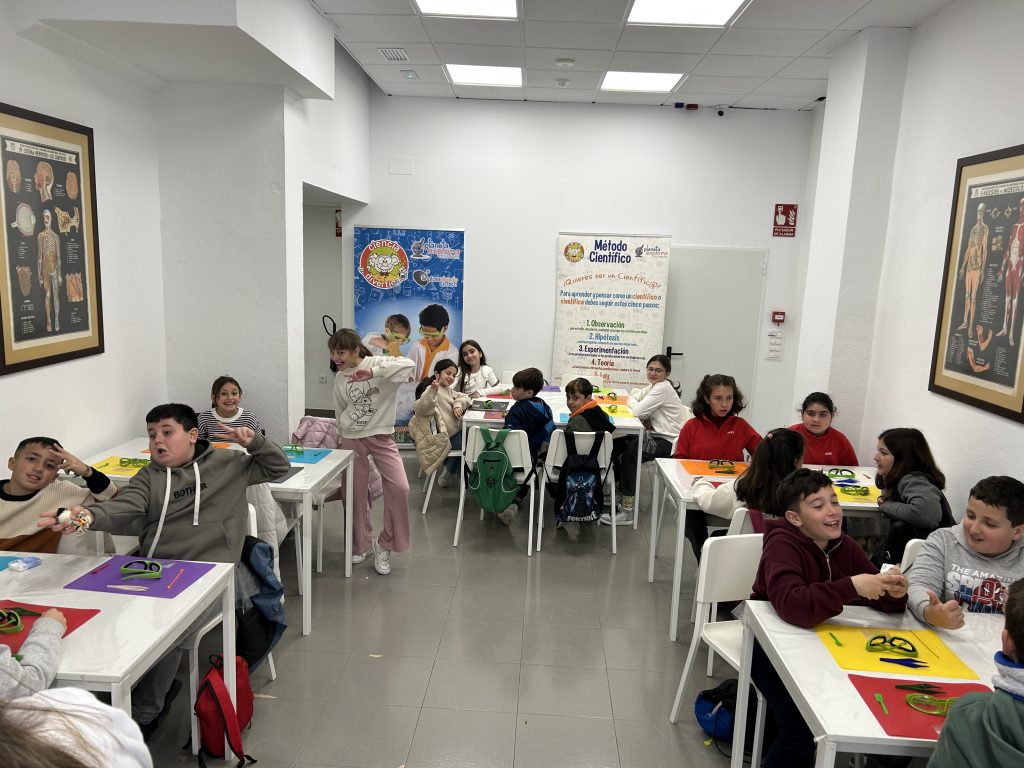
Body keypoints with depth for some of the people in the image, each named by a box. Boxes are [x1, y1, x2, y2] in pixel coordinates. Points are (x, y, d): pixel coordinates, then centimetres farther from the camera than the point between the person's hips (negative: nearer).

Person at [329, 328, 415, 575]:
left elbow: (409, 365, -30)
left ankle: (383, 545, 3)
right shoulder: (340, 378, 4)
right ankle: (361, 544, 26)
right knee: (355, 492, 6)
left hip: (381, 436, -3)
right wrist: (340, 440, 18)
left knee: (399, 487, -15)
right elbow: (341, 412, 15)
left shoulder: (378, 363, -11)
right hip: (351, 439, 4)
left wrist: (372, 373, -36)